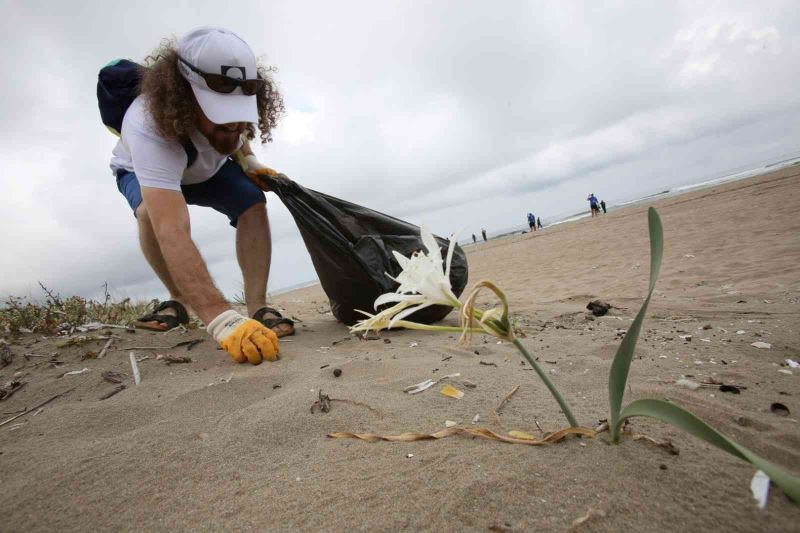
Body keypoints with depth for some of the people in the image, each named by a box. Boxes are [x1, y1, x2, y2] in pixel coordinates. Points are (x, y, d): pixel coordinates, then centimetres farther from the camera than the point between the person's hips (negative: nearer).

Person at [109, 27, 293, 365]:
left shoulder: (231, 102, -29)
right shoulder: (150, 128, -45)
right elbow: (172, 235, -57)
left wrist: (248, 160, -19)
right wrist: (222, 320, -66)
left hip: (207, 168, 4)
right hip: (142, 172, -3)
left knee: (253, 204, -25)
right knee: (153, 212, -36)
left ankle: (257, 307, -22)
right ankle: (179, 300, -10)